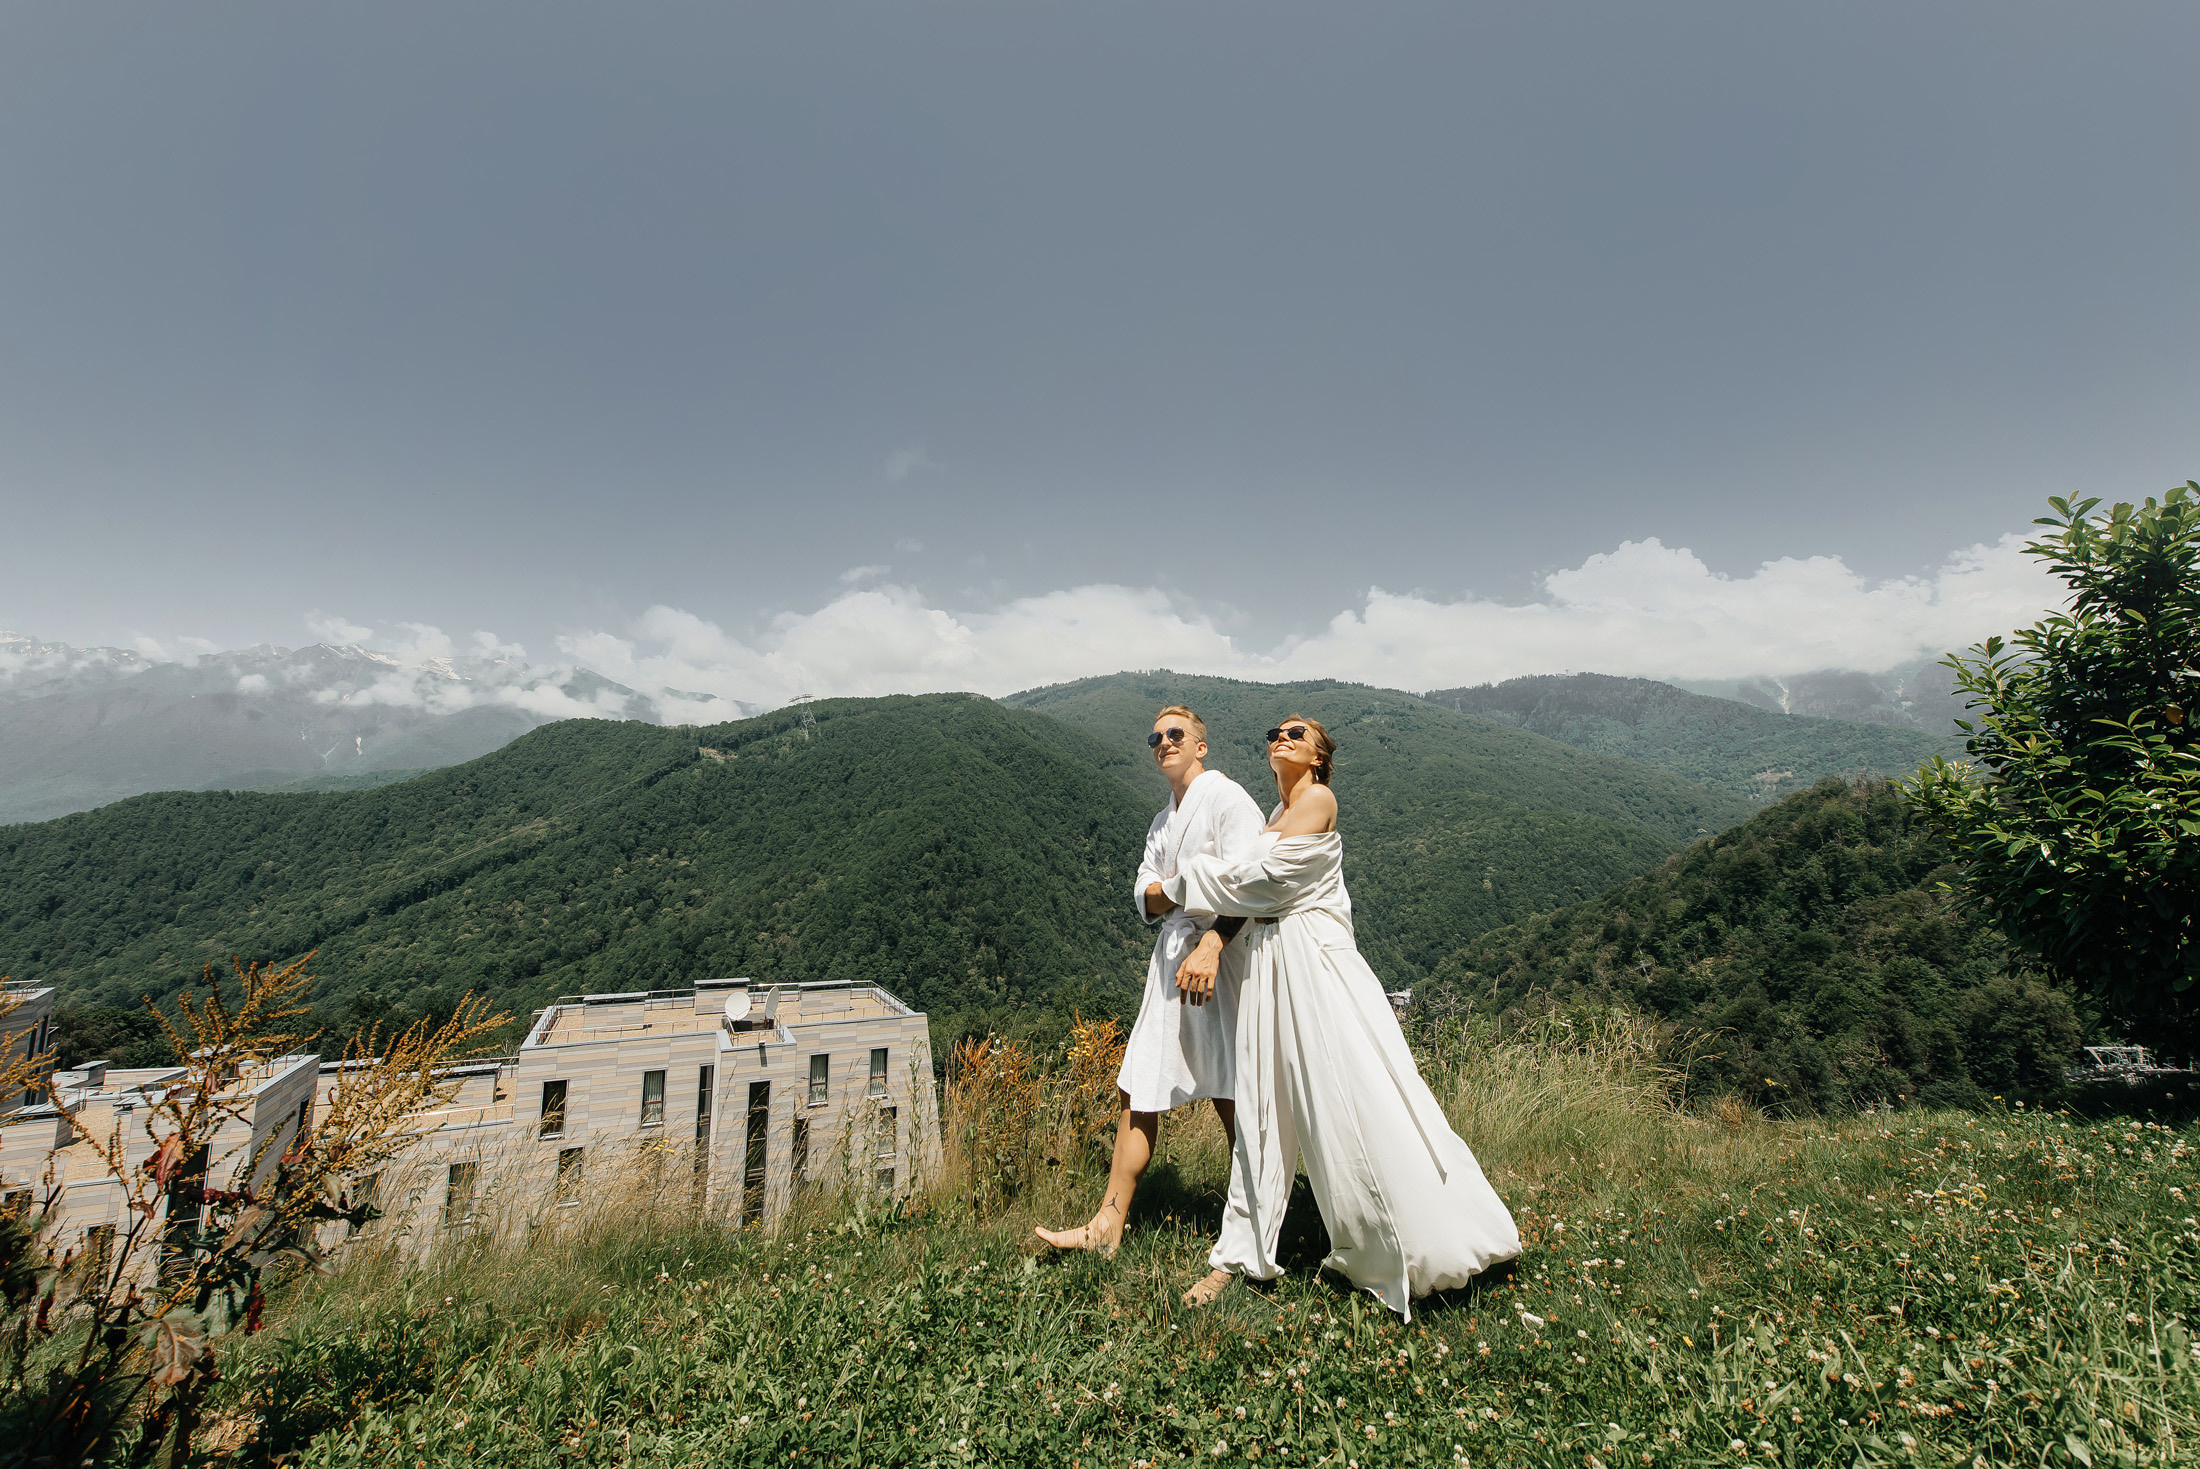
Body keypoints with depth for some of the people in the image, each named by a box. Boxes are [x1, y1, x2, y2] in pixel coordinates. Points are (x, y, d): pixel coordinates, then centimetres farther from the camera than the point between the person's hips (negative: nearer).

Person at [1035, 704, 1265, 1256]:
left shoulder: (1226, 797, -3)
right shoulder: (1161, 823, 23)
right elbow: (1144, 898, 14)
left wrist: (1210, 945, -28)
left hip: (1220, 955, -8)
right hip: (1171, 955, 8)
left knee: (1231, 1098, -5)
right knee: (1137, 1091, 8)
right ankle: (1107, 1227, 17)